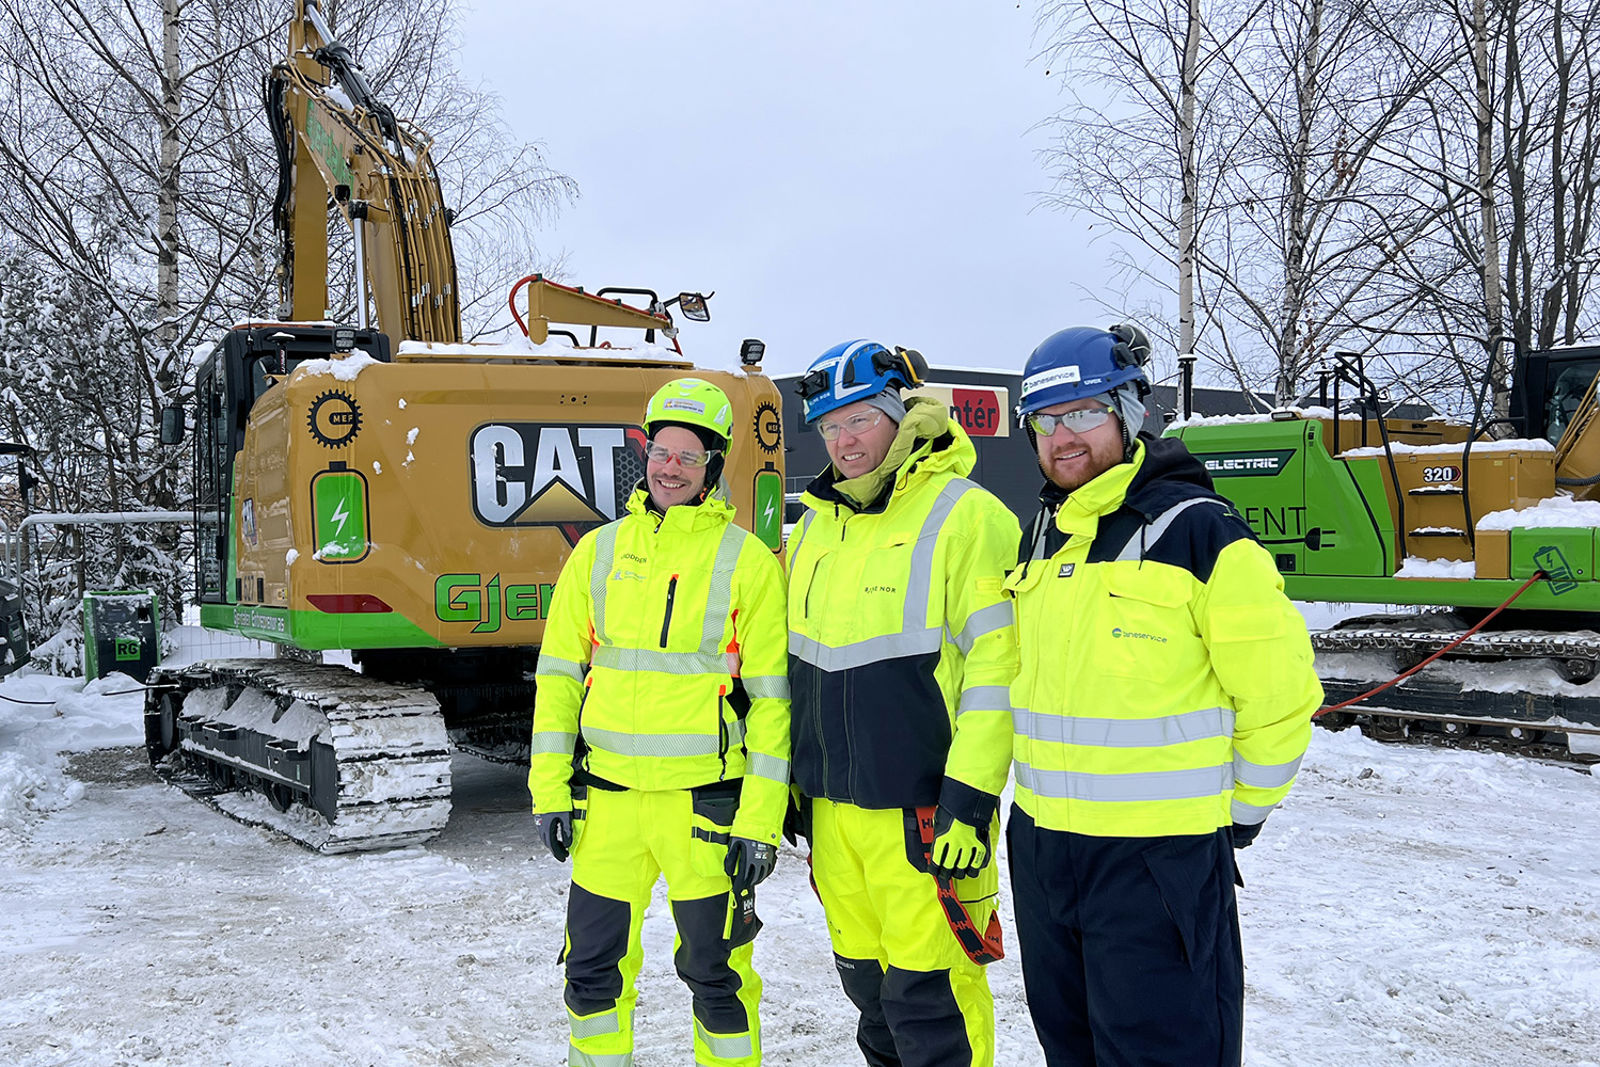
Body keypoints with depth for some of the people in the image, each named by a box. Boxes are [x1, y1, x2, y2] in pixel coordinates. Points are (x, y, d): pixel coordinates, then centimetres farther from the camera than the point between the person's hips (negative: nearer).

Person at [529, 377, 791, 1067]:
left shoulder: (748, 562, -3)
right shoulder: (598, 551, 7)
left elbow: (772, 699, -4)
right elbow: (558, 675, 10)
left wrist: (760, 821, -8)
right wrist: (550, 789, 4)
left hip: (704, 800, -3)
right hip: (606, 796, 3)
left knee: (715, 971, 7)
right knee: (594, 967, 11)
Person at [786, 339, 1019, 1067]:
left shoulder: (965, 516, -10)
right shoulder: (816, 524, 12)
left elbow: (996, 669, -14)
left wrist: (970, 798, -18)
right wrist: (792, 778, 19)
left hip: (923, 811, -7)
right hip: (832, 808, 7)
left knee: (927, 994, -3)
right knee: (866, 977, 17)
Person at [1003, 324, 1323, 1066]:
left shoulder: (1199, 533, -13)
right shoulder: (1041, 537, 9)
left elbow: (1280, 695, -11)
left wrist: (1235, 815, -2)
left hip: (1156, 859, -7)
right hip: (1038, 845, 7)